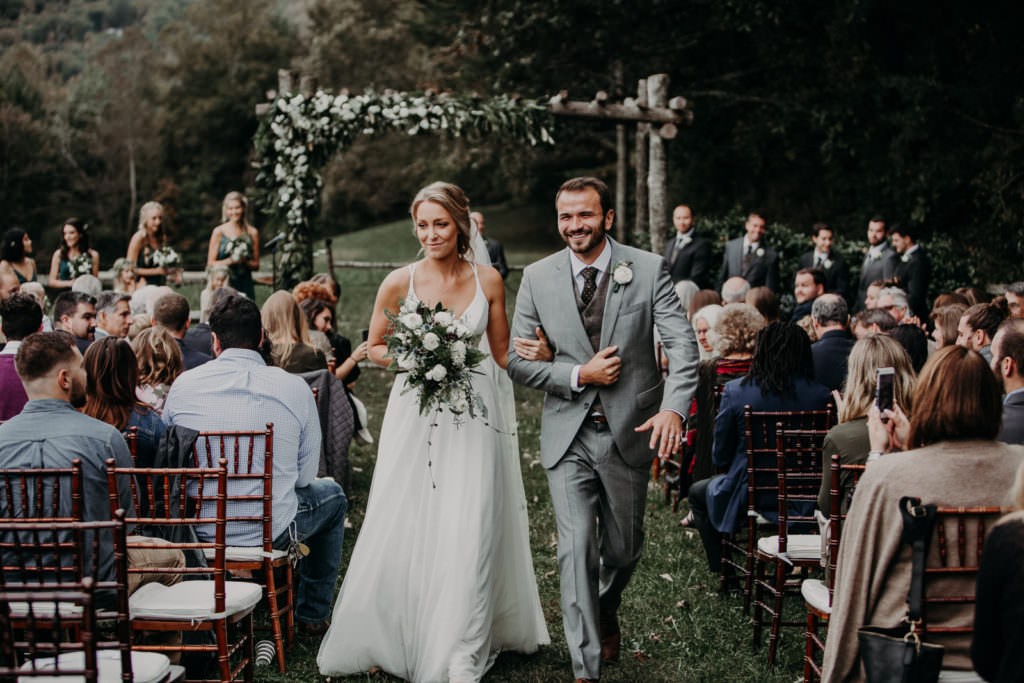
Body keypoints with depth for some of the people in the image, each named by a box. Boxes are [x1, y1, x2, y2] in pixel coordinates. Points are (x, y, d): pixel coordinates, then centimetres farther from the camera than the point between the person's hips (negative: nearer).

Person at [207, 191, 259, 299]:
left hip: (245, 285, 2)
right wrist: (230, 261, -12)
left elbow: (256, 265, 12)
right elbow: (211, 263, 2)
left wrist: (244, 261, -8)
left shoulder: (253, 233, 8)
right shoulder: (218, 232, 3)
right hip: (223, 285, -2)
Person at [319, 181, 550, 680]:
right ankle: (390, 638, 21)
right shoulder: (399, 282, -1)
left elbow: (503, 354, 11)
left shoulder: (487, 280, 2)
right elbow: (374, 348, 10)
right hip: (415, 415, 0)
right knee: (404, 528, 1)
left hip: (474, 414, 0)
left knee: (467, 532, -3)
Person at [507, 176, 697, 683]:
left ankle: (607, 610, 49)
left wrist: (673, 406, -30)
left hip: (629, 431, 0)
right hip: (567, 436, 0)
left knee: (624, 548, 16)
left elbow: (683, 345, -13)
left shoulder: (648, 270, -6)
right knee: (577, 550, -6)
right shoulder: (538, 278, -2)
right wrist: (579, 375, -14)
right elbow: (517, 359, 0)